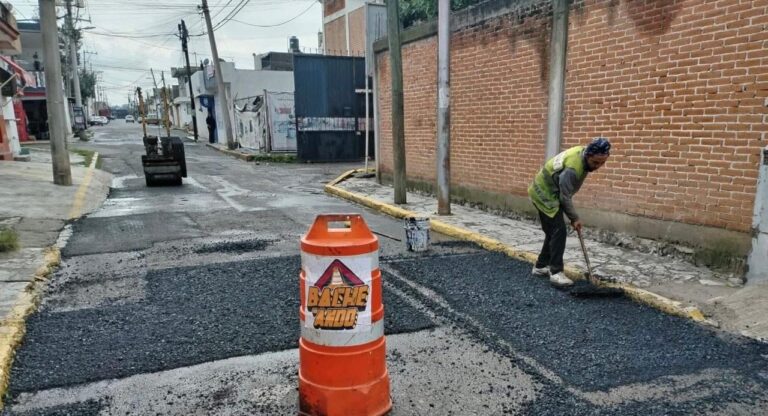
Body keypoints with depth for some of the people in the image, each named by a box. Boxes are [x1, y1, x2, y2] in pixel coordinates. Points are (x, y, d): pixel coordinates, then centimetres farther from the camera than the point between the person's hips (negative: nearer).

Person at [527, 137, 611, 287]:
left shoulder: (583, 153, -4)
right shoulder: (573, 168, -32)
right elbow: (565, 197, -22)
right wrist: (574, 218, -11)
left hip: (546, 191, 10)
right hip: (545, 194, -10)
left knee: (552, 231, 13)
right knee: (559, 231, -13)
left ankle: (540, 266, 22)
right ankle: (556, 273, -9)